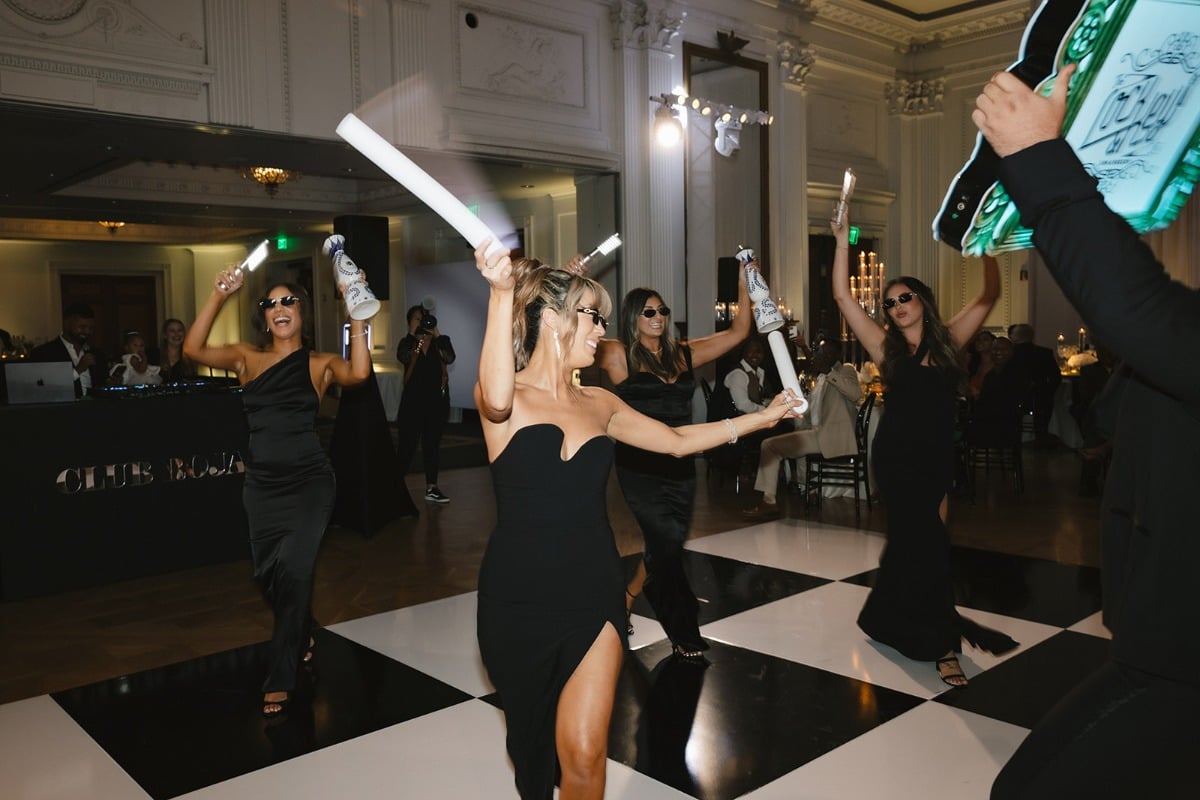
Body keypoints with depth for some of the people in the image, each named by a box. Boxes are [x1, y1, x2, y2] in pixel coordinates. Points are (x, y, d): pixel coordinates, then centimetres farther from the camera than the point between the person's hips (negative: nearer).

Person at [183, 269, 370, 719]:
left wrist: (357, 316, -22)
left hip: (309, 482, -3)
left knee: (293, 570, -15)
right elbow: (194, 350, -10)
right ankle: (300, 639, 43)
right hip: (261, 484, 4)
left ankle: (280, 680, 0)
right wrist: (218, 297, -15)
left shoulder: (319, 364, -1)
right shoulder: (247, 359, 5)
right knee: (268, 573, 13)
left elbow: (358, 373, -22)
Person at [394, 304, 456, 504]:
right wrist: (413, 333, -16)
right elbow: (403, 358, -20)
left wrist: (436, 334, -13)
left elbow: (449, 358, -13)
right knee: (406, 444, -3)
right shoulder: (407, 342, 3)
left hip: (437, 400, 2)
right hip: (413, 401, -2)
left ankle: (431, 488, 12)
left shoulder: (438, 342, 7)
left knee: (432, 445, 8)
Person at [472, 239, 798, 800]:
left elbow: (677, 441, 15)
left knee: (583, 755, -5)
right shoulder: (503, 399, -8)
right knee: (532, 743, 17)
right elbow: (497, 397, -33)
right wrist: (502, 292, -41)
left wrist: (763, 417, 16)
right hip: (518, 597, -2)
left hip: (594, 591, 3)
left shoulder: (598, 403, 7)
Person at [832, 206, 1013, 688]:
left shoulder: (948, 340, 4)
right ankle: (943, 643, 13)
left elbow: (989, 296, 0)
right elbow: (842, 296, -5)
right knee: (928, 542, -1)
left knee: (910, 540, 7)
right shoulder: (886, 347, -1)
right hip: (897, 457, -2)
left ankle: (888, 616, 26)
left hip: (938, 456, 2)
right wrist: (843, 240, -6)